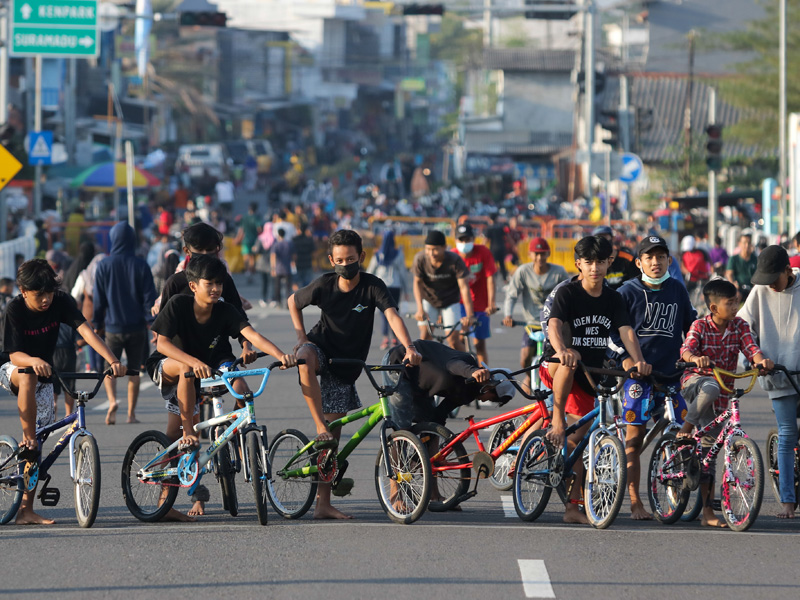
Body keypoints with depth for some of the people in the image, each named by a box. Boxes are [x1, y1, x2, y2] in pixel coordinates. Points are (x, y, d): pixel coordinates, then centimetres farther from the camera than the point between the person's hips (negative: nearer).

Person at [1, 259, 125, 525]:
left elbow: (85, 330, -26)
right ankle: (27, 438, -29)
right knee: (28, 377, -42)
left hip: (45, 376, 4)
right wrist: (33, 361, -50)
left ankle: (25, 509, 0)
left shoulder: (60, 302, -15)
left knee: (39, 442, -2)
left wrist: (112, 360, -40)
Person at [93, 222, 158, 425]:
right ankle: (131, 414, 9)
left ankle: (112, 401, -18)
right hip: (136, 326, 1)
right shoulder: (141, 265, -4)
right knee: (134, 370, 10)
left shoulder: (104, 265, -4)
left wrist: (97, 324, 8)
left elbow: (99, 299, -1)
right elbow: (149, 297, -4)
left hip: (113, 326, -1)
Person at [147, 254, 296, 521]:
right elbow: (162, 343, -27)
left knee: (174, 438, -2)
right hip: (164, 368, -3)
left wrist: (280, 355, -47)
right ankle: (188, 432, -28)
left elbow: (252, 335, -29)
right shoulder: (178, 304, -22)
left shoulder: (224, 312, -16)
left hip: (197, 378, 3)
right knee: (185, 371, -38)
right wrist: (194, 362, -43)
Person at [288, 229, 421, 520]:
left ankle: (323, 504, 3)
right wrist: (301, 335, -5)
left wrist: (409, 347, -46)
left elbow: (392, 315, -30)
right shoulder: (324, 285, -10)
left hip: (345, 366, 0)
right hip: (321, 348, 0)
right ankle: (320, 428, -35)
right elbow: (293, 301, 8)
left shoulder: (372, 286, -15)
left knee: (333, 435, -1)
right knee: (305, 359, -40)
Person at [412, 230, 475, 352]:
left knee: (453, 340, -8)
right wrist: (420, 309, -23)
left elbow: (464, 287, -28)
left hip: (450, 301, -1)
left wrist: (470, 315, -35)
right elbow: (417, 283, -13)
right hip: (428, 299, 1)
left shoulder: (455, 261, -28)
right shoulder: (420, 259, -24)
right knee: (425, 335, -12)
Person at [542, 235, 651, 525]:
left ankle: (573, 506, 10)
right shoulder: (568, 292, -13)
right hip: (555, 369, -4)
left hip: (589, 376, 4)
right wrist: (562, 350, -51)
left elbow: (626, 330, -12)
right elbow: (554, 324, -29)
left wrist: (638, 360, -31)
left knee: (577, 438, 4)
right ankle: (557, 422, -32)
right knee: (571, 362, -40)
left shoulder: (612, 299, 1)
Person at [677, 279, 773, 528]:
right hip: (695, 381, -4)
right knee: (711, 388, -42)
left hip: (722, 392, 4)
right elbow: (686, 348, -26)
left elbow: (750, 347, -13)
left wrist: (760, 360, -36)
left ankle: (707, 511, 6)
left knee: (709, 447, 4)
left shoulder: (739, 325, -1)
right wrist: (695, 358, -49)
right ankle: (685, 430, -23)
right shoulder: (700, 326, -11)